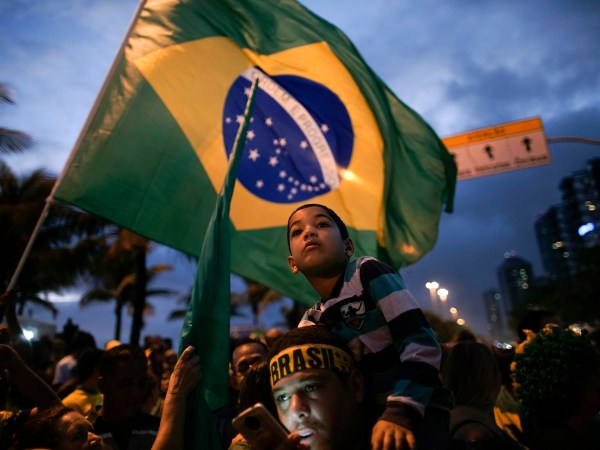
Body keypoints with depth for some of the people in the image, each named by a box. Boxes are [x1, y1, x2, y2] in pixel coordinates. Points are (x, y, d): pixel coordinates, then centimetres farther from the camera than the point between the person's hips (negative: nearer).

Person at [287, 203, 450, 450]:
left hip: (417, 410, -5)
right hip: (365, 419, 6)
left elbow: (422, 345, -17)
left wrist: (400, 411, -25)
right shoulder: (310, 324, 5)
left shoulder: (369, 272, -11)